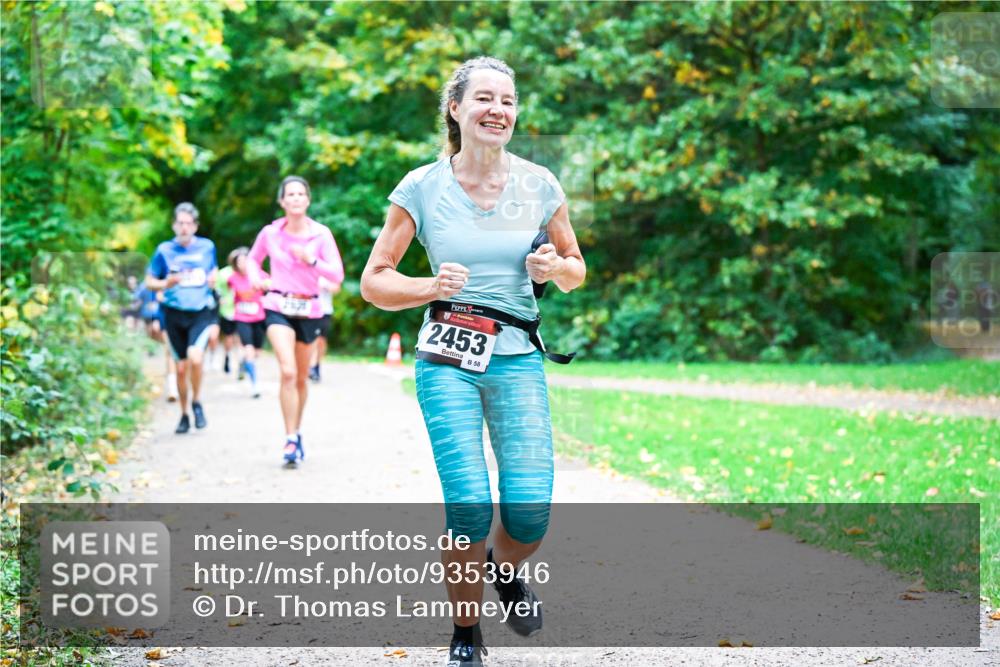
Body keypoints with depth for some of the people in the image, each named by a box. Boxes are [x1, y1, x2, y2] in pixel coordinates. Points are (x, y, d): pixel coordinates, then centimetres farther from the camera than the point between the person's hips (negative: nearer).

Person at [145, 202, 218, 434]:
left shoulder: (207, 247, 5)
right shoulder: (164, 250, 1)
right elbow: (149, 281, 7)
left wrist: (213, 278, -2)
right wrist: (165, 284, -14)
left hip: (201, 312, -1)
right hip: (175, 314, 1)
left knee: (195, 357, -23)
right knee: (181, 367, 5)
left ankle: (196, 402, 2)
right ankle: (184, 414, 24)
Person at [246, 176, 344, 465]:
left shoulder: (321, 234, -3)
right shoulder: (270, 233, -1)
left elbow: (337, 275, -7)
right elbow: (253, 259, 19)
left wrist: (311, 260, -21)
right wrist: (255, 277, -1)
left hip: (309, 309, 1)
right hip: (278, 307, -1)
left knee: (301, 377, 13)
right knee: (288, 372, -19)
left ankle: (297, 432, 32)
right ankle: (291, 438, -16)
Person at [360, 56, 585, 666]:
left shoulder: (539, 185, 5)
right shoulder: (421, 188, -1)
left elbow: (576, 270, 16)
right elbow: (373, 282, 2)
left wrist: (555, 268, -7)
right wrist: (430, 288, -17)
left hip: (519, 359, 2)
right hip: (447, 361, -2)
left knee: (530, 512, -10)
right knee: (470, 509, -14)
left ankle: (504, 570, 27)